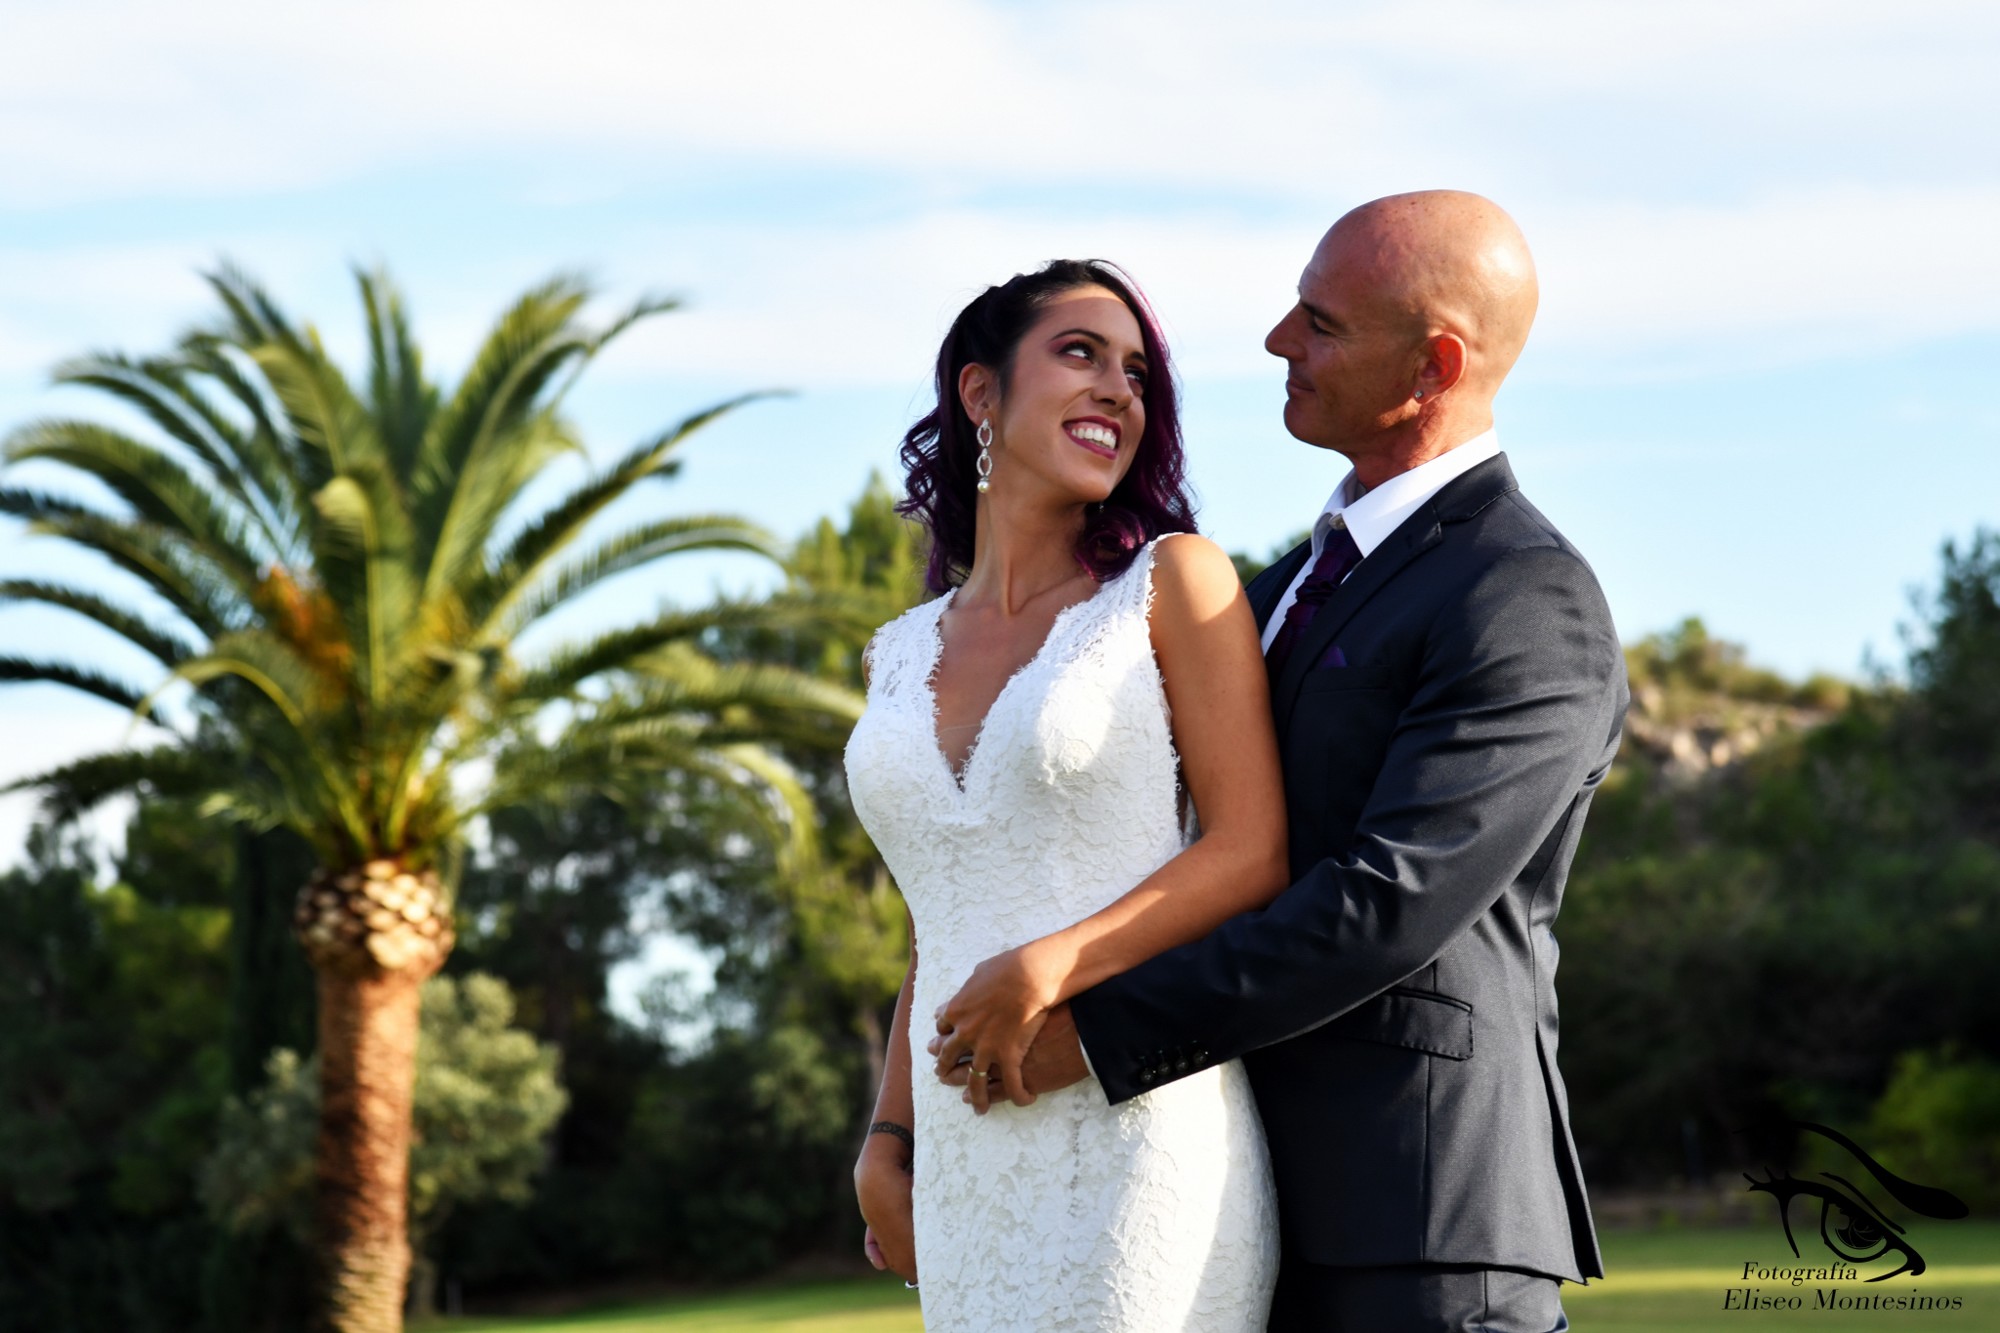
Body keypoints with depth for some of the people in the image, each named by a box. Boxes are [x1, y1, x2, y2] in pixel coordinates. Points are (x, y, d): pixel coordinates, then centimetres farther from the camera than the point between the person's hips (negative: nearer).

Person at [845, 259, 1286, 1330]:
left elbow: (1254, 853, -5)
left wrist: (1046, 970, -15)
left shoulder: (1172, 582, 2)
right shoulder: (899, 658, 16)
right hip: (969, 1170, 5)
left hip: (1139, 1133, -5)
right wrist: (886, 1147, 10)